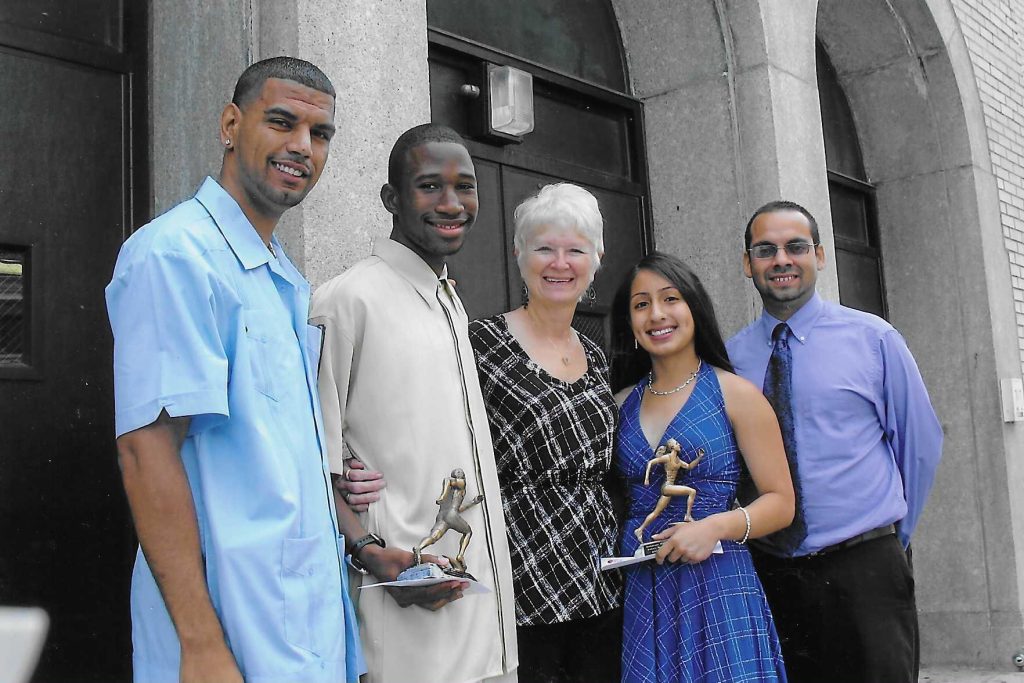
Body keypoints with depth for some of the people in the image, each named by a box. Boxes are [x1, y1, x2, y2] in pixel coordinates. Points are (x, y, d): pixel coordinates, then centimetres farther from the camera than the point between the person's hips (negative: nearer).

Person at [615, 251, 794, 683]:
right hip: (641, 593, 3)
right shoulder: (624, 404, 10)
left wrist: (717, 526, -18)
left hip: (718, 588, -3)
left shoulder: (735, 394, -2)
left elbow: (780, 503, -3)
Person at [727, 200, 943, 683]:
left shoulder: (873, 339, -1)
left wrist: (888, 536, 11)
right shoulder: (729, 357, 3)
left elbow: (921, 443, 7)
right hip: (767, 572, 2)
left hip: (863, 571, -2)